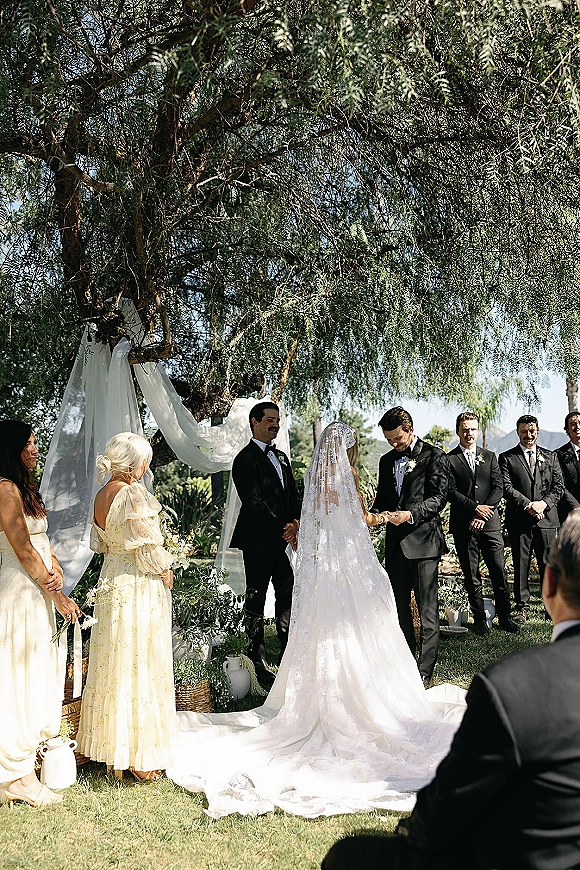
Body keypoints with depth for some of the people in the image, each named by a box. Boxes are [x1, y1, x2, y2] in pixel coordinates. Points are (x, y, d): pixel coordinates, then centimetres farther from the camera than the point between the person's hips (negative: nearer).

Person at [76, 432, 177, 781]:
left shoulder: (101, 495, 6)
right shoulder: (134, 494, -20)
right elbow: (146, 545, -19)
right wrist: (164, 570, -4)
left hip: (111, 581, 9)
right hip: (139, 586, -9)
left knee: (114, 662, 17)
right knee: (140, 665, 1)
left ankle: (111, 744, 31)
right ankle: (140, 755, 11)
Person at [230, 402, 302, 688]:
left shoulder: (281, 458, 17)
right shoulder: (245, 460, -8)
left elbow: (293, 496, 16)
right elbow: (254, 503, -15)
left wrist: (296, 523, -3)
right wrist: (283, 530, -14)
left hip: (284, 538, 8)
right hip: (259, 541, -7)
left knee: (287, 595, 9)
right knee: (256, 599, 3)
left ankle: (288, 653, 19)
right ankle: (258, 660, 12)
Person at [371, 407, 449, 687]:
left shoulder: (434, 456, -2)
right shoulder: (387, 461, 17)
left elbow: (438, 497, -9)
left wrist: (410, 514, -22)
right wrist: (373, 515, -1)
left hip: (423, 540, -6)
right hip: (396, 542, 6)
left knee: (427, 608, -3)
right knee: (399, 606, 12)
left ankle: (425, 671, 4)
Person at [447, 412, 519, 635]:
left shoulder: (490, 456, 12)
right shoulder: (448, 459, 2)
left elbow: (498, 487, 5)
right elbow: (451, 492, -6)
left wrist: (484, 512, -8)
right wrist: (475, 508, -15)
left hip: (490, 524, 2)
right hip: (463, 526, -2)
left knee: (499, 571, 2)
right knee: (471, 575, 4)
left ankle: (504, 617, 15)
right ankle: (479, 619, 14)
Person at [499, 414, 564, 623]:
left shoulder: (550, 456, 14)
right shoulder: (507, 458, 4)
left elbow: (559, 486, 8)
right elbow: (507, 488, -6)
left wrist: (544, 503, -9)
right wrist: (528, 505, -16)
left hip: (547, 518, 2)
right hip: (519, 520, -2)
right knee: (521, 565, 3)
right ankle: (522, 607, 12)